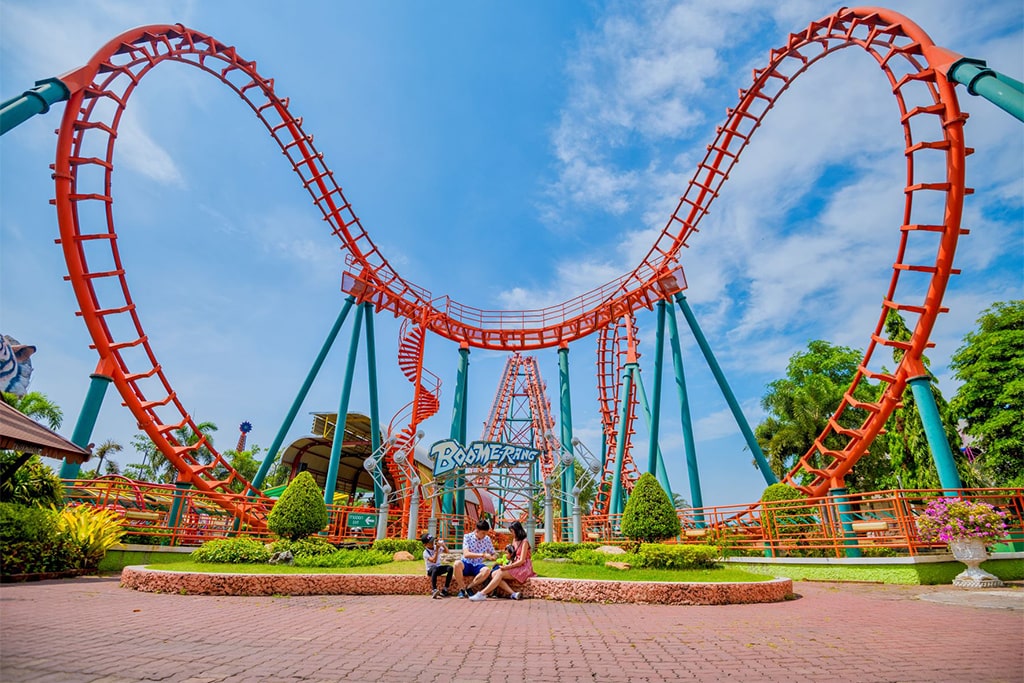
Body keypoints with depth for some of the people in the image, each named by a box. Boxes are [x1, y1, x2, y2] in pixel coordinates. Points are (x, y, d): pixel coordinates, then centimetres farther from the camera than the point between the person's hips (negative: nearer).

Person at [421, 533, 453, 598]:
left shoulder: (437, 547, 2)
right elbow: (434, 560, -24)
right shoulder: (425, 553, -12)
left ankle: (445, 590, -22)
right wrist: (436, 550, -26)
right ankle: (434, 590, -44)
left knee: (450, 568, -24)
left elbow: (447, 551, 1)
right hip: (430, 570, -5)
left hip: (439, 567, 5)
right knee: (435, 569, -41)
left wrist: (443, 545, -16)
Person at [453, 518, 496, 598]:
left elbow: (493, 554, 11)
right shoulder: (468, 537, -8)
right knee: (457, 563, -37)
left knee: (487, 570, -33)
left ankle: (469, 587, -12)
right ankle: (462, 589, -15)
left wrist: (493, 557, -15)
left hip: (478, 566, 2)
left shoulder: (487, 539, 2)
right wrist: (482, 555, -29)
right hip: (466, 564, -2)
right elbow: (466, 554, -20)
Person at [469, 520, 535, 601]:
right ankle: (513, 593, -31)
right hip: (515, 567, 8)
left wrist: (508, 567, -19)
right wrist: (507, 566, -2)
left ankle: (482, 594, -32)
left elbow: (522, 561, -13)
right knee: (494, 574, -18)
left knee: (500, 573, -28)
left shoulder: (524, 542, -6)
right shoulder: (515, 541, 20)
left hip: (523, 568, -8)